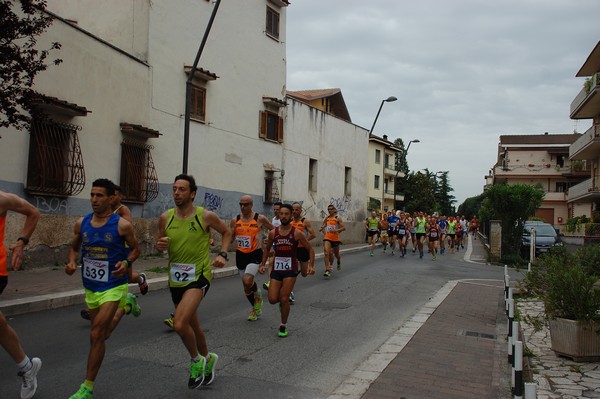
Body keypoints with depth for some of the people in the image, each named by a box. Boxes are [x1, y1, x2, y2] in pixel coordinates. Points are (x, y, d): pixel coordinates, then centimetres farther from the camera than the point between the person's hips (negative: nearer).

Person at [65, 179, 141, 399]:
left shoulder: (122, 225, -13)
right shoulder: (81, 223, -2)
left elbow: (135, 249, -1)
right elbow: (74, 248, 12)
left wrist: (127, 262, -21)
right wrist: (71, 263, -9)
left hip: (113, 286, -6)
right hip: (90, 287, 6)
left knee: (97, 335, -11)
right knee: (102, 334, 22)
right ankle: (126, 305, 51)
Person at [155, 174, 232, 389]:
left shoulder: (206, 216, -11)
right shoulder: (166, 217, -2)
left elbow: (226, 232, 6)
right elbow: (159, 244, 11)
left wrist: (222, 254, -8)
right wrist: (159, 245, -12)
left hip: (199, 276, -5)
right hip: (176, 279, 5)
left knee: (179, 324, -22)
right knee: (193, 326, 20)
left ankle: (197, 360, 6)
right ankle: (207, 359, 46)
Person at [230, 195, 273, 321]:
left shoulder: (260, 219, -7)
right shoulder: (235, 220, 2)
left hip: (255, 254, -4)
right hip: (241, 255, 4)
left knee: (247, 280, -24)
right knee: (246, 286, 12)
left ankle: (258, 295, 10)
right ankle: (255, 308, 35)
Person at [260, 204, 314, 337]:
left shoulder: (297, 233, -8)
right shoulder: (273, 233, 0)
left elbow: (310, 249, 1)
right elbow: (267, 249, 16)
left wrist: (311, 265, -9)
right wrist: (263, 264, 8)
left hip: (290, 270, -3)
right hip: (276, 269, 3)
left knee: (284, 299, -7)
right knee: (272, 300, -3)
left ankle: (283, 326, 14)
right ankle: (283, 299, 34)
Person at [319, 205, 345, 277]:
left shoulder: (337, 218, -5)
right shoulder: (327, 218, 7)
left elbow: (344, 227, -10)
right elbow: (323, 226, 23)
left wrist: (336, 230, -22)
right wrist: (322, 229, 2)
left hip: (335, 238, -2)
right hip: (327, 238, 2)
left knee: (336, 254, 16)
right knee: (326, 253, -18)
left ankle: (339, 261, 52)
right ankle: (327, 270, -19)